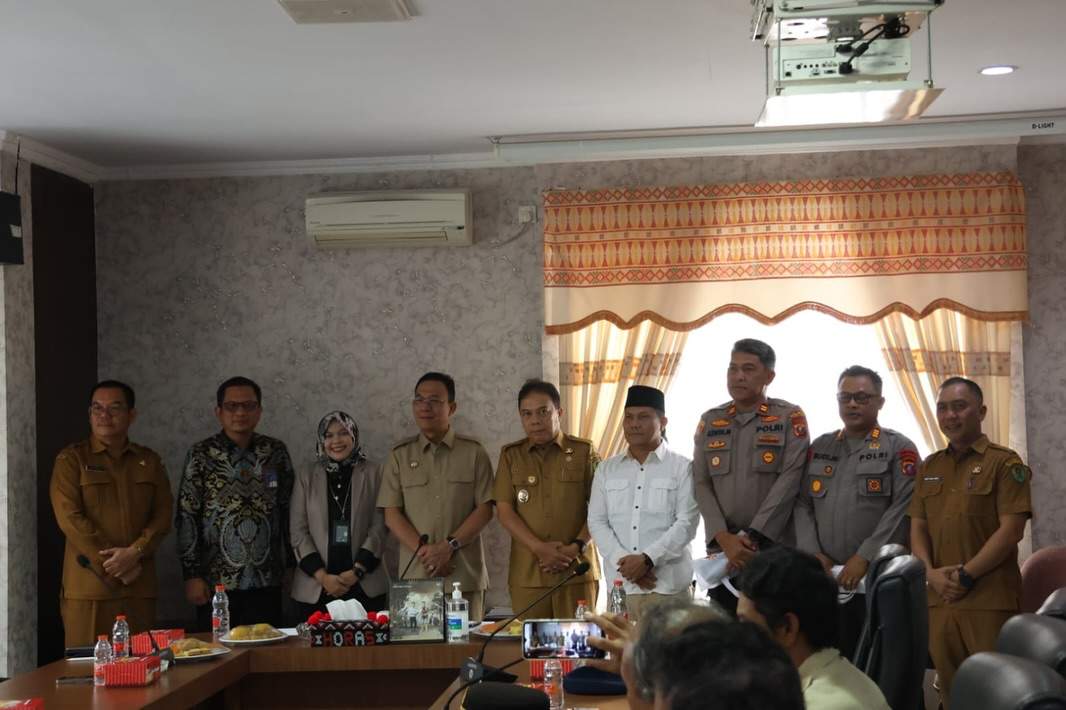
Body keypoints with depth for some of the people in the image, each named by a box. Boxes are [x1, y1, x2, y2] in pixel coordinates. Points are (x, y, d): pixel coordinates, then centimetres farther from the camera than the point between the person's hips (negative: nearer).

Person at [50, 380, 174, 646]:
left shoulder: (149, 461, 15)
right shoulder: (71, 459, 3)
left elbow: (163, 515, 7)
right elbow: (70, 518, -7)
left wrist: (134, 552, -11)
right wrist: (114, 566, -11)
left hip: (140, 586, 3)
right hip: (88, 588, -3)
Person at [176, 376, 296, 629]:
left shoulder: (276, 452, 6)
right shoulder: (201, 454, -1)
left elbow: (289, 510, 10)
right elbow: (187, 516, -2)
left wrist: (291, 564, 7)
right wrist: (192, 575, -6)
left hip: (267, 580, 2)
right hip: (217, 580, -2)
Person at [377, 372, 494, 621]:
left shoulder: (473, 452, 6)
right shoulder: (400, 455, 10)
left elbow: (485, 509, 1)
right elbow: (391, 514, 4)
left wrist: (450, 546, -11)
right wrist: (423, 551, -10)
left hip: (464, 575, -1)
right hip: (415, 574, 1)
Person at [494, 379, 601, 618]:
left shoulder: (584, 452, 8)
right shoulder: (510, 455, 11)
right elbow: (504, 511, 3)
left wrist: (577, 547, -11)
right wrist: (539, 548, -10)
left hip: (577, 568, -1)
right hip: (527, 572, 1)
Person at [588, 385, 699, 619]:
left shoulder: (682, 468, 4)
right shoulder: (607, 470, 15)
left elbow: (686, 523, -4)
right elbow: (597, 522, 9)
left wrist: (646, 559, -14)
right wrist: (623, 562, -7)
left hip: (668, 585, -3)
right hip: (619, 584, 3)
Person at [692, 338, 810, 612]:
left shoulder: (790, 418, 3)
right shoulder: (710, 421, 13)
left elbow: (789, 481, -8)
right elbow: (701, 484, 5)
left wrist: (752, 537, -14)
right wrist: (724, 538, -10)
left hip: (777, 549, -3)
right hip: (721, 550, 3)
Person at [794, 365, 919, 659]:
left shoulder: (899, 448, 2)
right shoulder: (819, 448, 16)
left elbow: (901, 510, -9)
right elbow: (802, 505, 11)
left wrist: (864, 557, -15)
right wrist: (813, 554, -3)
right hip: (826, 577, 4)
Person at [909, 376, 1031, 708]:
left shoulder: (1005, 463, -1)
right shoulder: (930, 467, 17)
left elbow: (1011, 530, -10)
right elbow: (917, 527, 15)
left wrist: (966, 575, -13)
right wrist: (930, 573, -3)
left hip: (990, 600, -5)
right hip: (939, 598, 5)